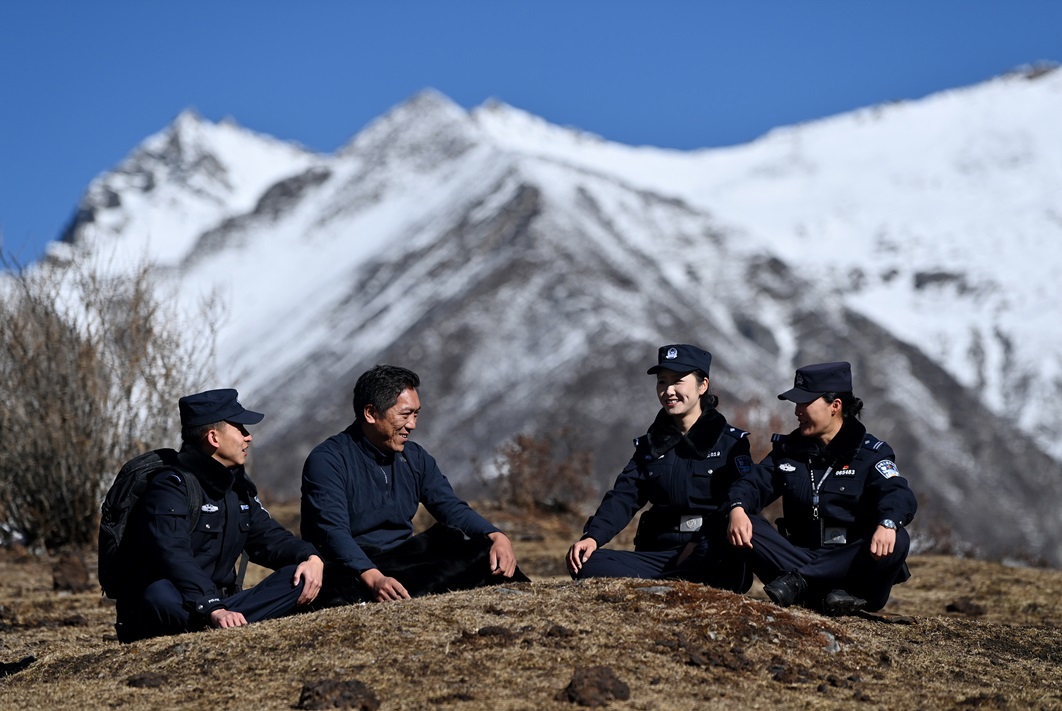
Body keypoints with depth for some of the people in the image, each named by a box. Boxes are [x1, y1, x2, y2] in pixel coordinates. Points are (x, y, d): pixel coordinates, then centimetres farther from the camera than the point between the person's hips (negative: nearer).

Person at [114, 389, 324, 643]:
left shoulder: (239, 488, 16)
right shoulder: (171, 486, -12)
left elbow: (270, 538, 20)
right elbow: (173, 557, -27)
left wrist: (311, 557, -4)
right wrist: (213, 610, -41)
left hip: (220, 603, 8)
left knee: (300, 577, -11)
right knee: (162, 596, -41)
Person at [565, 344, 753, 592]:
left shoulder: (732, 442, 5)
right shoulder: (650, 445, 18)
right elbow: (623, 497, 5)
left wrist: (700, 546, -21)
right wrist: (593, 536, -15)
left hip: (713, 560, -4)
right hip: (659, 556, 4)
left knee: (728, 566, -42)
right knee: (588, 564, -23)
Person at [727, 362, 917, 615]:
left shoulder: (870, 452, 0)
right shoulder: (787, 449, 13)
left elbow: (899, 494, -18)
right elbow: (754, 483, 0)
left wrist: (888, 523, -42)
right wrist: (737, 508, -25)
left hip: (851, 562, -3)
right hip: (802, 553, 3)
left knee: (897, 541, -33)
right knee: (746, 527, -20)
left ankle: (797, 579, -32)